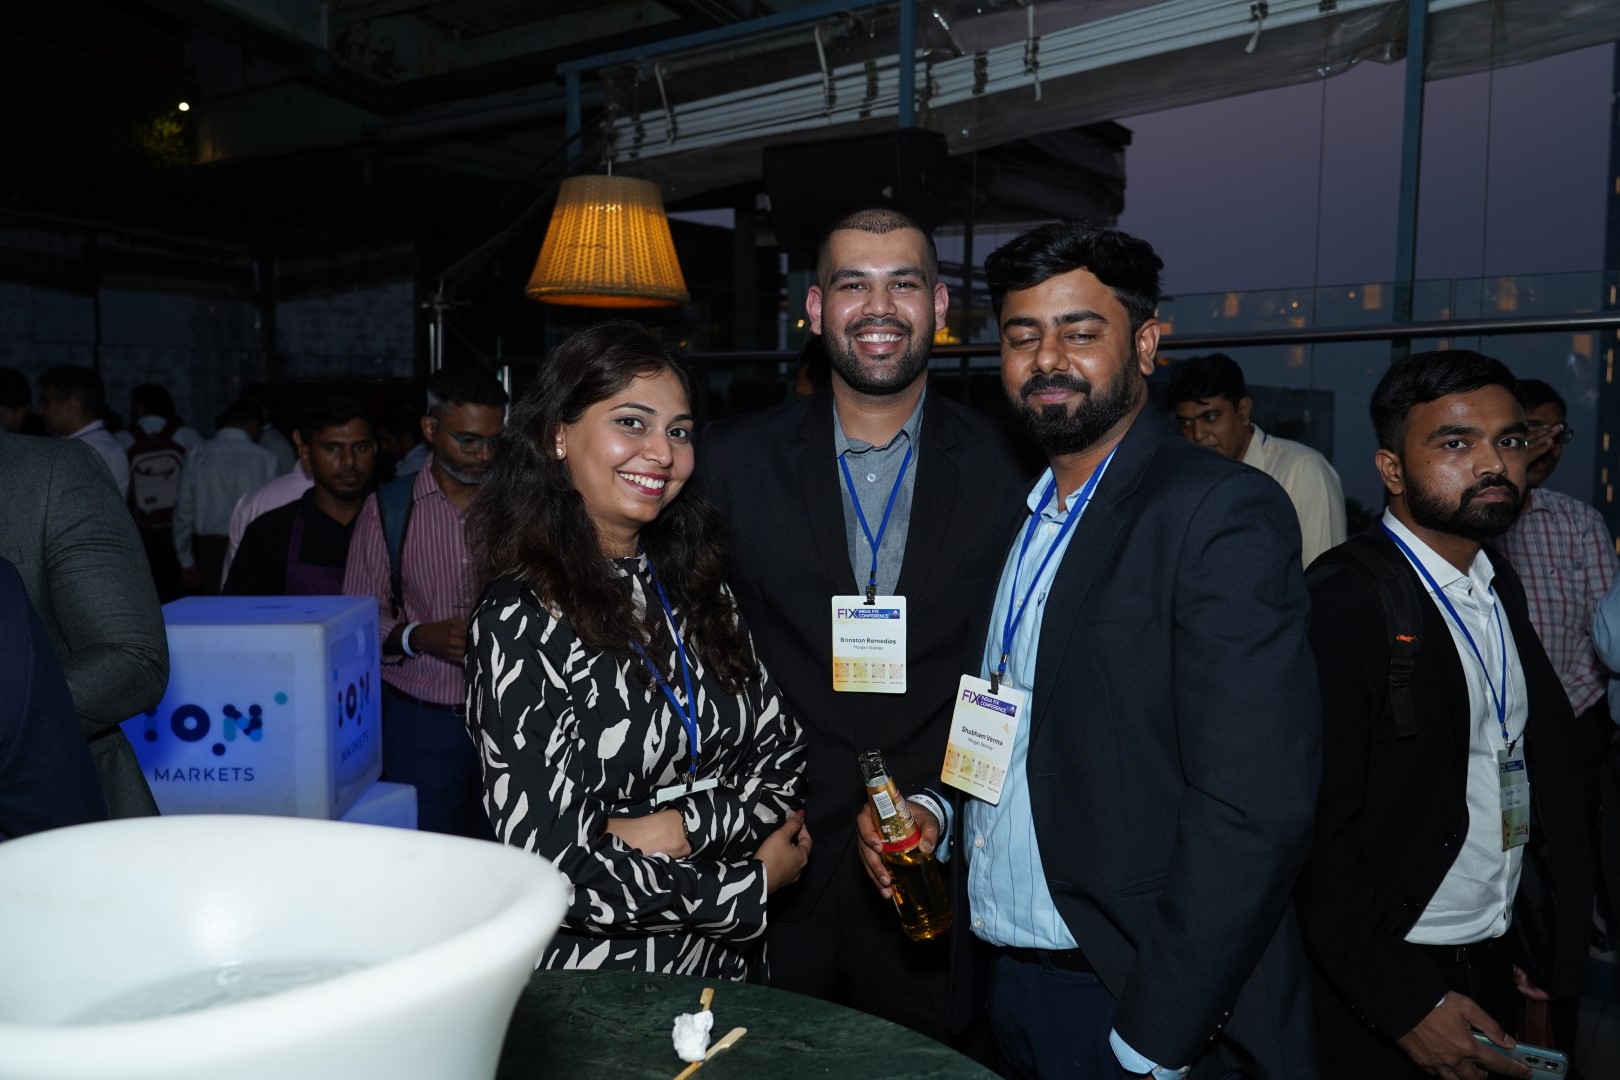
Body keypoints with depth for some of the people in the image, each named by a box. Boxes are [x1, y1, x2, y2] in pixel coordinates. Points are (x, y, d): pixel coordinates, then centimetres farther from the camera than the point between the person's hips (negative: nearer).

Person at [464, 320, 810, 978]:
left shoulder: (697, 586, -1)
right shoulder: (520, 622, -17)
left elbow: (784, 760, -1)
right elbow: (554, 870, -20)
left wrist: (681, 828, -18)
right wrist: (751, 886, -13)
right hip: (589, 990, -4)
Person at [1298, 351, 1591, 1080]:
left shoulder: (1500, 586, 6)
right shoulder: (1340, 602, -20)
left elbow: (1543, 760, 9)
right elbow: (1316, 829, -21)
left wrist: (1553, 938, 5)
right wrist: (1406, 1004, -19)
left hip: (1500, 965, 7)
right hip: (1381, 992, -7)